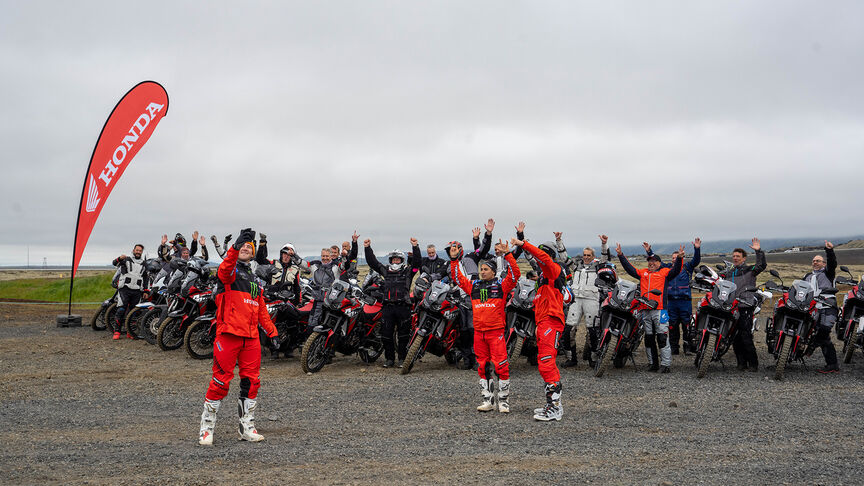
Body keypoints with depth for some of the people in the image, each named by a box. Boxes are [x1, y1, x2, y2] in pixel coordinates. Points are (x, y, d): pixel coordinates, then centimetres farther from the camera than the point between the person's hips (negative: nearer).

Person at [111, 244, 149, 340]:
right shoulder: (126, 260, 7)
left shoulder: (144, 264, 19)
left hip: (137, 291, 4)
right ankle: (116, 331, -9)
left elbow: (146, 279, 21)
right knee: (121, 310, -13)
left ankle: (130, 332, 12)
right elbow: (114, 263, -8)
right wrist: (119, 258, -31)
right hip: (124, 288, -4)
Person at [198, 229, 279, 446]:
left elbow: (261, 309, 27)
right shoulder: (230, 271, 2)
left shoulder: (254, 279, 24)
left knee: (251, 381, 7)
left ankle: (247, 427, 17)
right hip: (229, 333, -6)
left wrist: (272, 331, 19)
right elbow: (225, 269, -25)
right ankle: (207, 426, 5)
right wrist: (235, 248, -41)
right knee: (221, 381, -6)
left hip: (251, 337, 7)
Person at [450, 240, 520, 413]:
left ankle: (503, 400, 1)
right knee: (482, 366, 9)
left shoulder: (501, 285, 1)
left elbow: (515, 274, -11)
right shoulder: (474, 285, 13)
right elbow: (457, 277, 17)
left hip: (496, 332, -5)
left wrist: (507, 255, -18)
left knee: (501, 366, -8)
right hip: (479, 332, 5)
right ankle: (488, 400, 18)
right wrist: (454, 259, 9)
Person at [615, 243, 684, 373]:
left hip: (659, 309, -5)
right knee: (649, 338, 8)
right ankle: (653, 363, 16)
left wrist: (679, 258, -19)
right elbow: (629, 268, 18)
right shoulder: (643, 273, 20)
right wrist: (620, 255, 13)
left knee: (662, 337, -8)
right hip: (644, 310, 5)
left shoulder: (664, 272, 9)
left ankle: (666, 363, -7)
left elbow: (675, 271, -5)